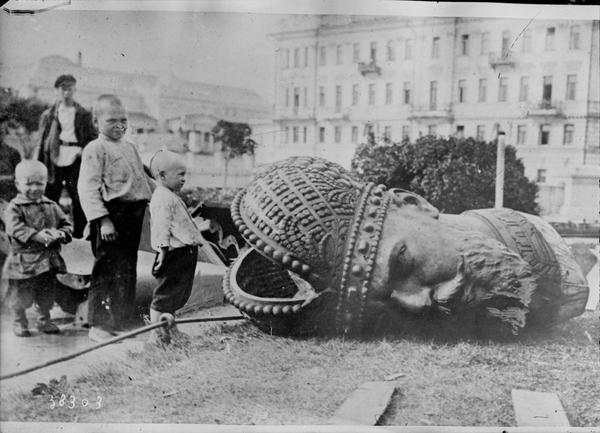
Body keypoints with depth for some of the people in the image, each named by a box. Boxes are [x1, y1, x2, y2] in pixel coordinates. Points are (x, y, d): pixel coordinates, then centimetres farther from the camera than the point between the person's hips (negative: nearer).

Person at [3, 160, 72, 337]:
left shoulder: (51, 206, 8)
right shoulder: (15, 207, -7)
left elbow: (66, 223, 11)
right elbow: (15, 228, -19)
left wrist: (61, 234, -12)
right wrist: (36, 235, -30)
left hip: (48, 258, 4)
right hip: (23, 260, -4)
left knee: (46, 293, 14)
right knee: (21, 296, 5)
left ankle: (44, 320, 32)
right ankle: (19, 322, 26)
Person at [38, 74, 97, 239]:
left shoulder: (84, 114, 8)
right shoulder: (48, 115, 10)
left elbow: (93, 138, 10)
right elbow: (42, 142, 9)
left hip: (75, 160, -1)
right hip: (54, 161, 1)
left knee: (79, 200, -1)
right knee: (50, 200, 2)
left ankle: (79, 235, 10)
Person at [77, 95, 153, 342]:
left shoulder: (130, 147, 18)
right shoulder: (94, 150, -8)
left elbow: (143, 179, 28)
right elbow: (88, 188, -16)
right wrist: (103, 219, -23)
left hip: (134, 214, 8)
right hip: (112, 215, -8)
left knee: (127, 272, 13)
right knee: (109, 271, -6)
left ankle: (115, 323, 25)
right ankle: (98, 327, 4)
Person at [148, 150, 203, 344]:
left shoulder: (171, 197, 19)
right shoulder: (163, 198, -15)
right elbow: (161, 229, -22)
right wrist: (163, 252, -26)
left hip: (184, 254, 11)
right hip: (175, 254, -11)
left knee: (177, 295, 18)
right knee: (165, 295, -3)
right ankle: (158, 333, 4)